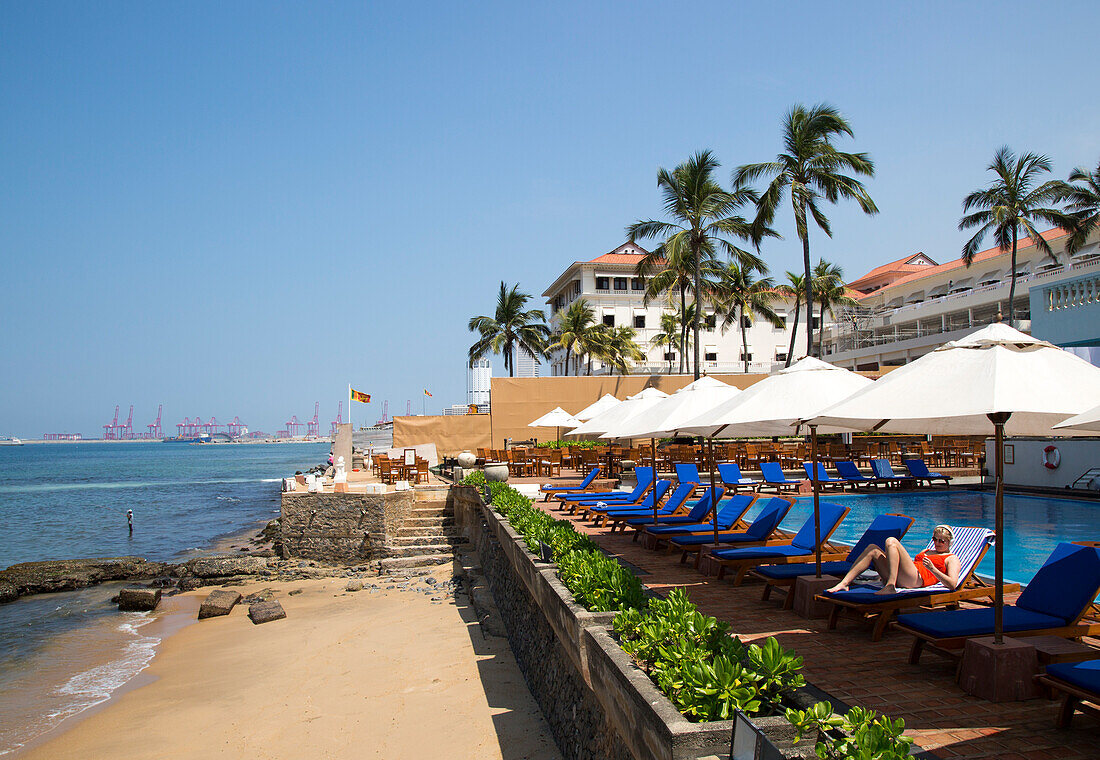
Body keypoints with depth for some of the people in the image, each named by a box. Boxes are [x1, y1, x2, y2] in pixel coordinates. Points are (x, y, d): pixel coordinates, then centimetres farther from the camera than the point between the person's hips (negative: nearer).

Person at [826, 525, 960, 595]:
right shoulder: (927, 551, 39)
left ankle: (890, 586, -39)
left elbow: (952, 585, 2)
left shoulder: (952, 559, 18)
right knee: (873, 549, -10)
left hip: (917, 579, -7)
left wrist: (932, 569, -10)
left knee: (891, 541, -23)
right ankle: (844, 583, -24)